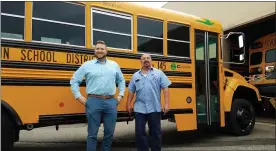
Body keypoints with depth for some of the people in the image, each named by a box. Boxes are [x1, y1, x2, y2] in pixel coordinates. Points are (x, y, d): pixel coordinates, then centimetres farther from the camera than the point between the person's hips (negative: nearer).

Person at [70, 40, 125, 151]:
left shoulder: (114, 65, 13)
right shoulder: (87, 65, 4)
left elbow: (121, 80, 23)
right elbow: (74, 80, 8)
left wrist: (121, 95, 13)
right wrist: (78, 96, 0)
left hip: (111, 102, 3)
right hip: (93, 102, -2)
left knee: (109, 132, 11)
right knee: (92, 133, 4)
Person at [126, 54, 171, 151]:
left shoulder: (159, 73, 4)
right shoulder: (136, 75, 11)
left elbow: (165, 88, -1)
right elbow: (131, 91, 11)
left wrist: (166, 104, -8)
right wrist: (128, 104, 7)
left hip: (155, 109, -2)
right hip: (139, 109, 2)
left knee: (155, 132, 9)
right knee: (139, 133, 5)